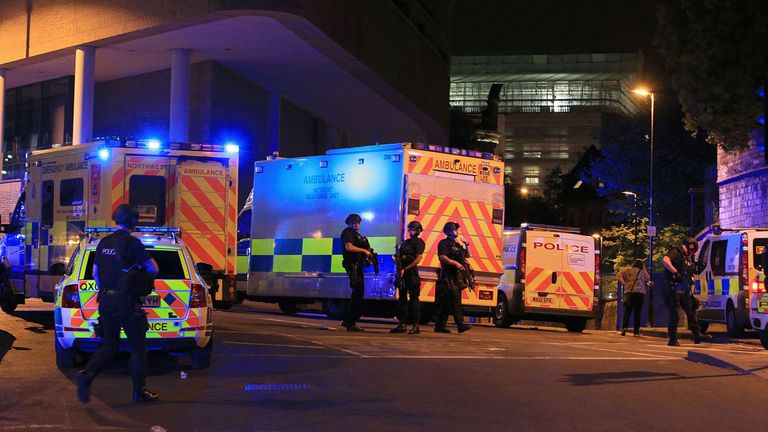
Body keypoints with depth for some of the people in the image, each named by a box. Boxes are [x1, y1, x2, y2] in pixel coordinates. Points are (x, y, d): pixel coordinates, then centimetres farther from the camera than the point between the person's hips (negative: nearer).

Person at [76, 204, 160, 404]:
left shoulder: (104, 243, 11)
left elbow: (95, 273, 18)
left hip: (105, 300, 7)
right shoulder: (132, 242, -11)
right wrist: (147, 259, 9)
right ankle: (139, 391, 11)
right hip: (126, 302, -6)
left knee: (109, 346, 13)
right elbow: (154, 269, -11)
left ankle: (87, 374, -12)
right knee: (138, 346, 6)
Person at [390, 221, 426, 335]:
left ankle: (416, 326, -5)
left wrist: (406, 268, -17)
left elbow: (418, 259, -13)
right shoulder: (405, 242, 18)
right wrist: (399, 258, -4)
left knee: (413, 299, -6)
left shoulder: (418, 242, -4)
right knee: (402, 298, 7)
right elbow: (400, 256, 21)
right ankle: (402, 324, 11)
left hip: (412, 273, -8)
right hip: (403, 273, 8)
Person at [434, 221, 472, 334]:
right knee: (455, 300, -17)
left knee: (446, 303, 9)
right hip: (448, 277, -9)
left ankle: (440, 326, 12)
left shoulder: (457, 245, 23)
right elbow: (442, 257, -17)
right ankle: (460, 324, -24)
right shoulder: (444, 243, -4)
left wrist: (467, 247, 12)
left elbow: (467, 256, 31)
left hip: (456, 277, 9)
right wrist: (455, 263, -27)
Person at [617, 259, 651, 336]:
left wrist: (624, 283, 0)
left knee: (627, 312, 3)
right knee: (637, 313, 2)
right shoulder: (642, 271, 7)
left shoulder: (628, 270, 11)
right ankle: (636, 331, -1)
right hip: (640, 293, -1)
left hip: (629, 292, 1)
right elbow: (648, 279, 17)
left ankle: (624, 327, -19)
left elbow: (619, 275, 0)